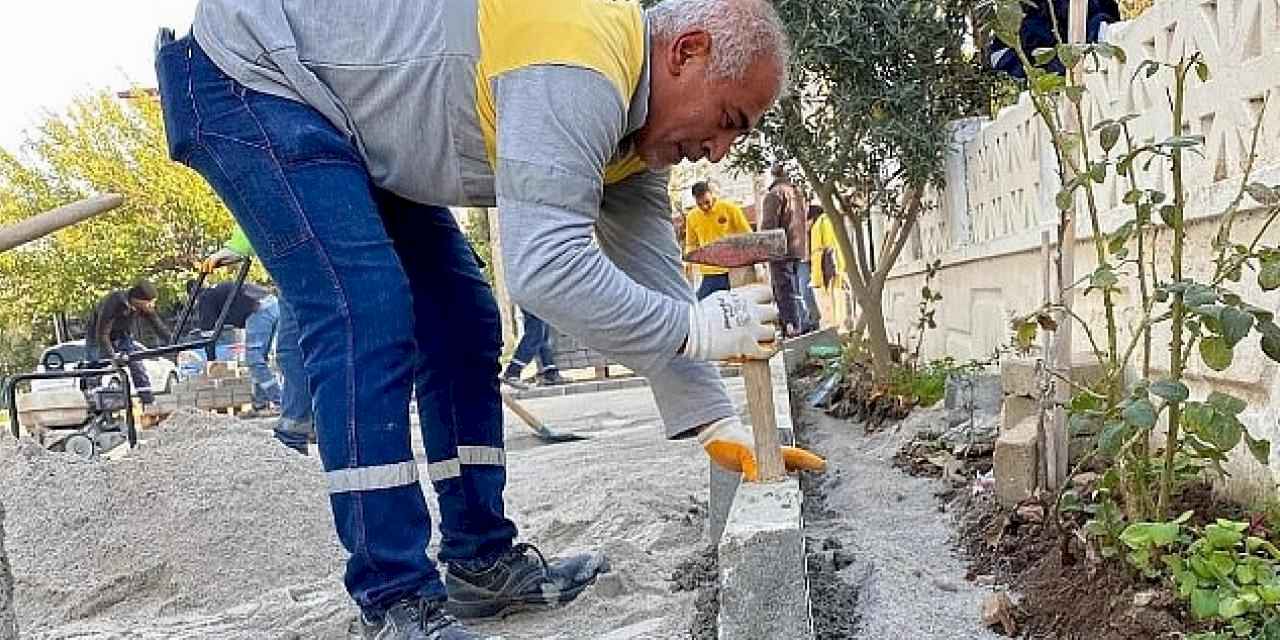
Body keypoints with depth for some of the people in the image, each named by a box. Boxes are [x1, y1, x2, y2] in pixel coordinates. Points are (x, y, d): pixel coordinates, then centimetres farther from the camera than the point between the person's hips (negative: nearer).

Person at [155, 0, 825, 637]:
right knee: (370, 323, -21)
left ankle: (483, 562, 10)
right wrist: (694, 326, -28)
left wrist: (718, 426, -6)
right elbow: (544, 268, -39)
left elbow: (651, 278, -1)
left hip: (355, 126, 9)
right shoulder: (582, 67, -32)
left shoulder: (635, 121, -1)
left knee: (462, 325, 2)